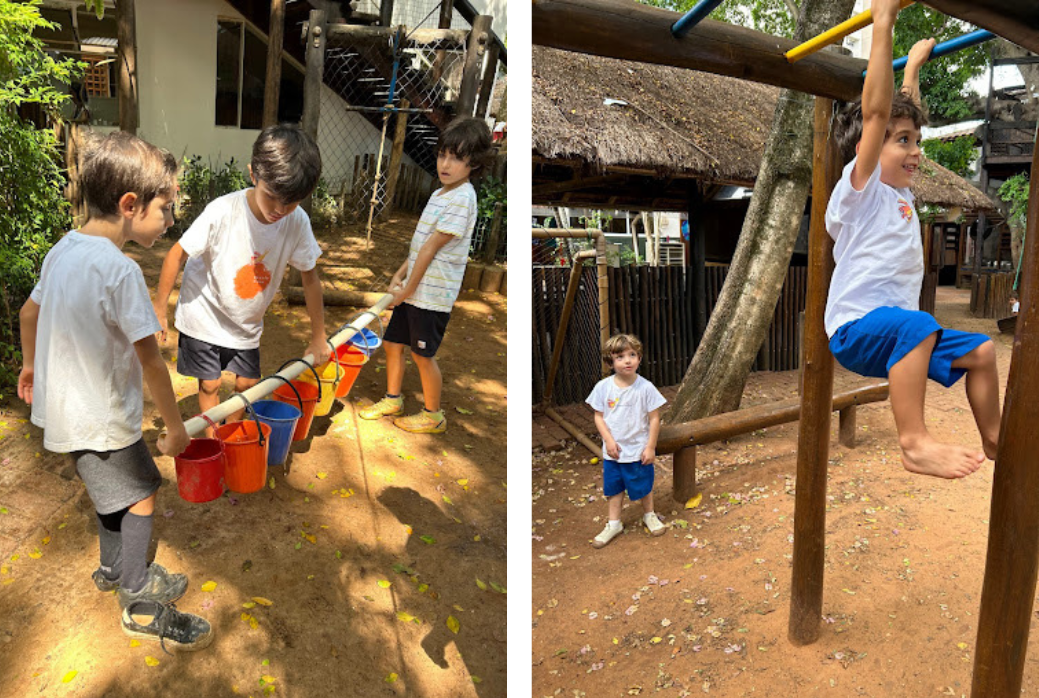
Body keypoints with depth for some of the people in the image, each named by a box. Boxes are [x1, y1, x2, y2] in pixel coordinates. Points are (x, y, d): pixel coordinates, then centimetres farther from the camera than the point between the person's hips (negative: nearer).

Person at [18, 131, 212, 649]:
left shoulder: (63, 249, 1)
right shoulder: (120, 271, -27)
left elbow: (29, 312, 16)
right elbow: (151, 362, -23)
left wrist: (29, 364, 33)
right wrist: (175, 425, -12)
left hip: (64, 405, 9)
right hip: (99, 418, -9)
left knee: (113, 488, 24)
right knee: (139, 496, 6)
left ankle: (116, 568, 44)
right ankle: (139, 603, 21)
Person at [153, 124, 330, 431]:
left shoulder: (297, 222, -19)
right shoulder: (222, 212, -30)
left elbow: (310, 277, -7)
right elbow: (177, 255, -17)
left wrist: (318, 337, -1)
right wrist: (159, 310, -9)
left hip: (246, 324, 3)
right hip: (205, 314, -3)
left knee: (247, 383, 10)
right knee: (210, 384, 4)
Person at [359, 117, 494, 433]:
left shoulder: (462, 198, -18)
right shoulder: (440, 194, 12)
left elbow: (431, 247, -18)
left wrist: (408, 289, -14)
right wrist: (399, 275, 5)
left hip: (433, 292, -9)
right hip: (413, 288, 9)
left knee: (423, 354, 3)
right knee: (393, 342, 16)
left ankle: (433, 416, 21)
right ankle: (392, 400, 36)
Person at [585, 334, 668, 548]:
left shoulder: (645, 387, -14)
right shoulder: (603, 387, -9)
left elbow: (654, 418, -8)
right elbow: (599, 416, -2)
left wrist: (650, 447, -9)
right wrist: (609, 440, -12)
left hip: (639, 450, -2)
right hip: (613, 450, 2)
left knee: (644, 486, 16)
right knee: (613, 488, 15)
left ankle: (649, 515, 42)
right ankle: (613, 524, 32)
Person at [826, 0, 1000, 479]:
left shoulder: (899, 192, 14)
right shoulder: (859, 188, -9)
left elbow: (902, 112, 27)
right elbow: (876, 111, -19)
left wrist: (915, 64, 36)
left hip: (896, 332, 9)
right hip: (855, 330, -9)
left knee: (980, 349, 14)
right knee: (918, 325, -36)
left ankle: (993, 439, 30)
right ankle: (914, 443, -34)